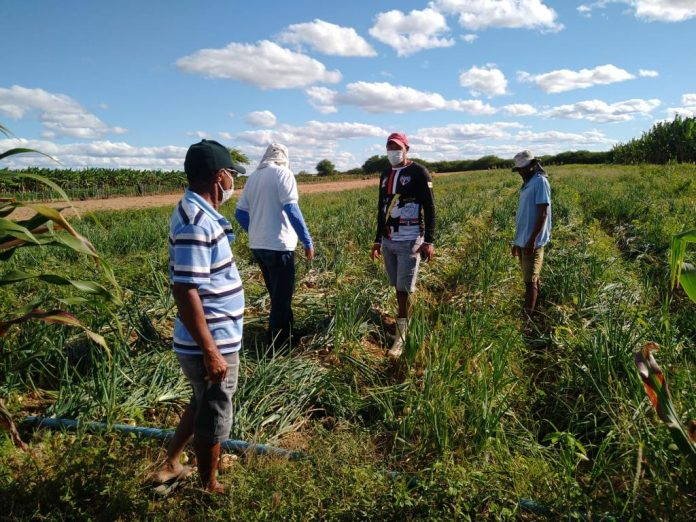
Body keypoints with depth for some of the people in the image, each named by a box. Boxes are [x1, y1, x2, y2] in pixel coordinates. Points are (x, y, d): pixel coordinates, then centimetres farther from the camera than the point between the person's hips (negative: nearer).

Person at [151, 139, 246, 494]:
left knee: (202, 405, 28)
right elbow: (185, 292, -28)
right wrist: (210, 352, -24)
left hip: (216, 339, 10)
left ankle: (170, 465, 45)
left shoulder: (199, 213, 7)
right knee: (213, 418, 11)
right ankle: (209, 488, 33)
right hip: (212, 344, -9)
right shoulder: (196, 222, -24)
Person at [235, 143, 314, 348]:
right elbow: (291, 209, -19)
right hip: (278, 245, -7)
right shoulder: (283, 174, -7)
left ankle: (276, 338, 32)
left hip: (257, 246, 7)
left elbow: (240, 213, 14)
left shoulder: (253, 177, 13)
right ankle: (280, 345, 12)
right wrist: (308, 241, -15)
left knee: (277, 295, 21)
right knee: (282, 298, 4)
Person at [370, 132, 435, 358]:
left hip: (409, 241, -6)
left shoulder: (419, 173, -5)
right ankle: (403, 324, 24)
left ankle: (400, 337, 1)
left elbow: (430, 208, -8)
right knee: (397, 287, 12)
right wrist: (378, 240, 19)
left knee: (405, 289, -5)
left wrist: (429, 240, -14)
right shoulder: (385, 175, 14)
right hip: (388, 241, 6)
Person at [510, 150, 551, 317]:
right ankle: (537, 312, 24)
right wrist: (517, 241, 19)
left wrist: (532, 239, -21)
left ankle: (527, 317, -5)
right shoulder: (526, 184, 16)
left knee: (530, 281, -8)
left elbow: (543, 213, -16)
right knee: (532, 279, 15)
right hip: (523, 241, 9)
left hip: (533, 242, -9)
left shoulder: (540, 181, -9)